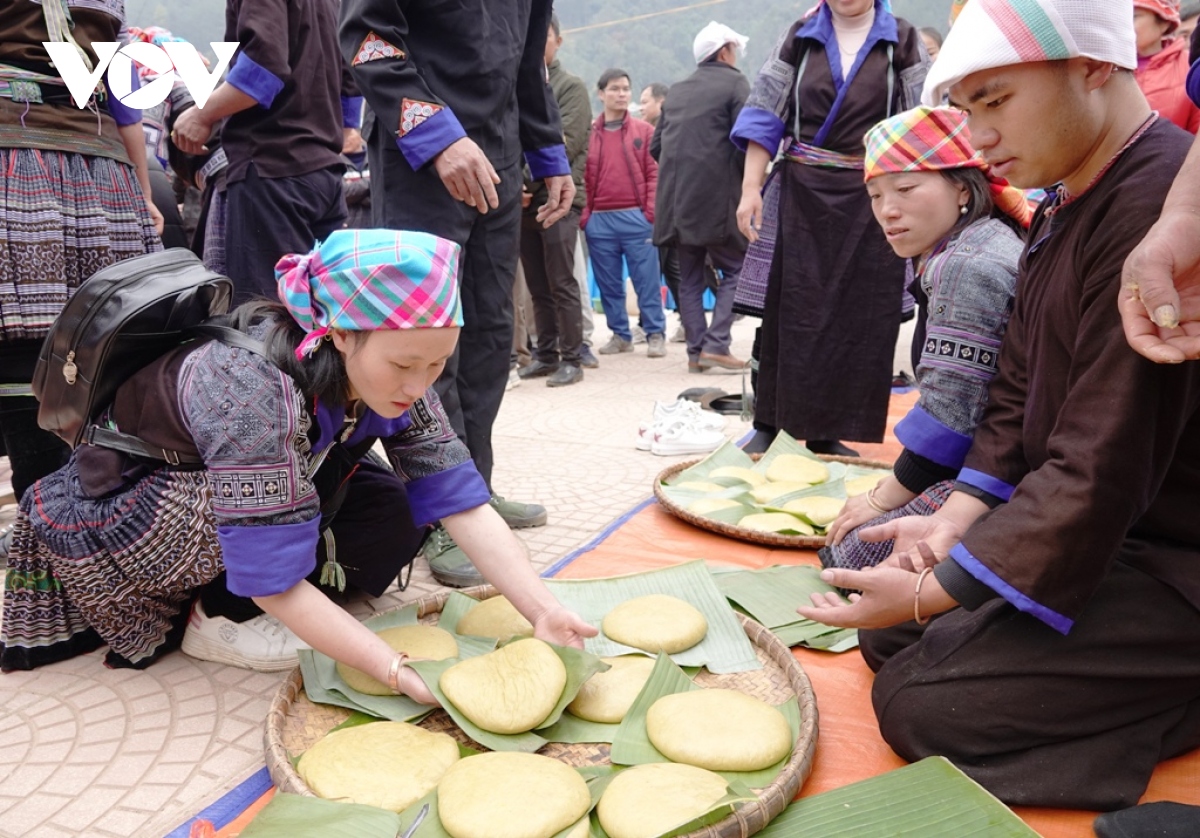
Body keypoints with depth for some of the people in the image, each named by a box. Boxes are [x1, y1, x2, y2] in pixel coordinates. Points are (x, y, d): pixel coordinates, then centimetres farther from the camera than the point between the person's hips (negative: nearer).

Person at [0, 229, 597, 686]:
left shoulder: (390, 377, -19)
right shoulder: (256, 389, -39)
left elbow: (465, 505, -22)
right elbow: (278, 585, -36)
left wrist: (545, 613, -32)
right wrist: (401, 674, -41)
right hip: (109, 513, -6)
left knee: (390, 523, -11)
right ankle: (221, 620, -8)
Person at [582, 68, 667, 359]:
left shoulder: (644, 131, 6)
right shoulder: (588, 134, 8)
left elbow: (655, 172, 3)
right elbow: (580, 176, 7)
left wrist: (651, 212, -7)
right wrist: (583, 214, -1)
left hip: (636, 218, -2)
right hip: (599, 221, 2)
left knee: (646, 280, -1)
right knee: (608, 283, 7)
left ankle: (655, 334, 6)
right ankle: (620, 334, 18)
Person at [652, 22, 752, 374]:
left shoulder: (677, 90, 15)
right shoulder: (734, 82, -1)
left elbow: (656, 145, 15)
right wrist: (747, 182, 2)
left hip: (676, 198, 6)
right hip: (717, 196, -5)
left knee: (690, 277, 10)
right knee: (734, 270, 4)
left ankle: (696, 351, 9)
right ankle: (716, 345, -7)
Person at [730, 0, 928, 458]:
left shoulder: (902, 41, 6)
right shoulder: (798, 37, 7)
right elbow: (765, 115, 3)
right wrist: (750, 187, -7)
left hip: (873, 198, 0)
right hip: (803, 192, 0)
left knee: (859, 315, 0)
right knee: (793, 308, -1)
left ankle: (827, 432, 9)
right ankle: (770, 425, 7)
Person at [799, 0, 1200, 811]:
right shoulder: (1064, 210, 7)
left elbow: (1103, 473, -28)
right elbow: (1017, 400, 10)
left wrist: (932, 593, -21)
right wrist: (953, 522, -4)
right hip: (1074, 524, 9)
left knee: (919, 703, -14)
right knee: (889, 630, 10)